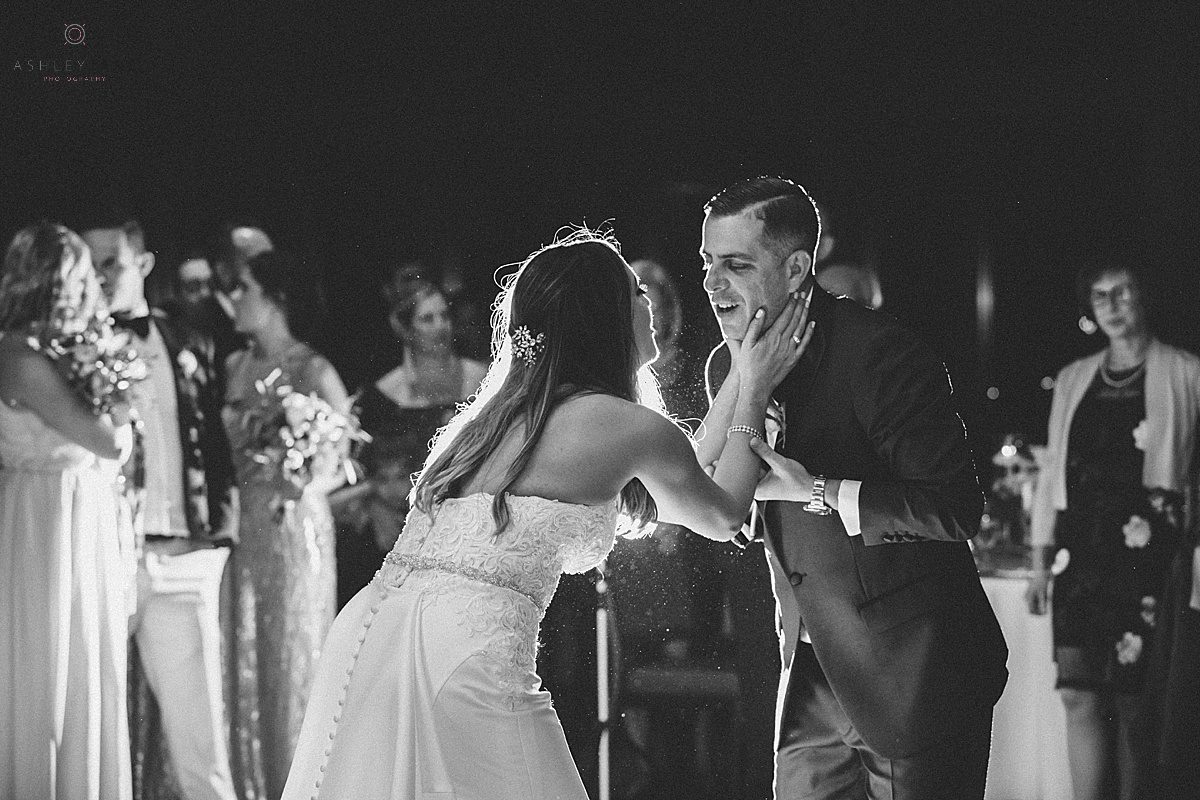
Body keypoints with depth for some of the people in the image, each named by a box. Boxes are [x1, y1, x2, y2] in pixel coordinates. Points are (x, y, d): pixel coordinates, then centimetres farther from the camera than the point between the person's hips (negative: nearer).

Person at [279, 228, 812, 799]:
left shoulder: (500, 410, 23)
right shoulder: (632, 427, 2)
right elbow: (722, 517, 23)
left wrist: (739, 384, 46)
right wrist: (754, 391, 32)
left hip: (371, 625, 8)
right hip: (471, 644, -8)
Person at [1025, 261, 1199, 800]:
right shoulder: (1073, 380, 17)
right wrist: (1040, 561, 12)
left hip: (1145, 549, -4)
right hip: (1080, 547, 4)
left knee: (1133, 695, -6)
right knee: (1079, 692, -5)